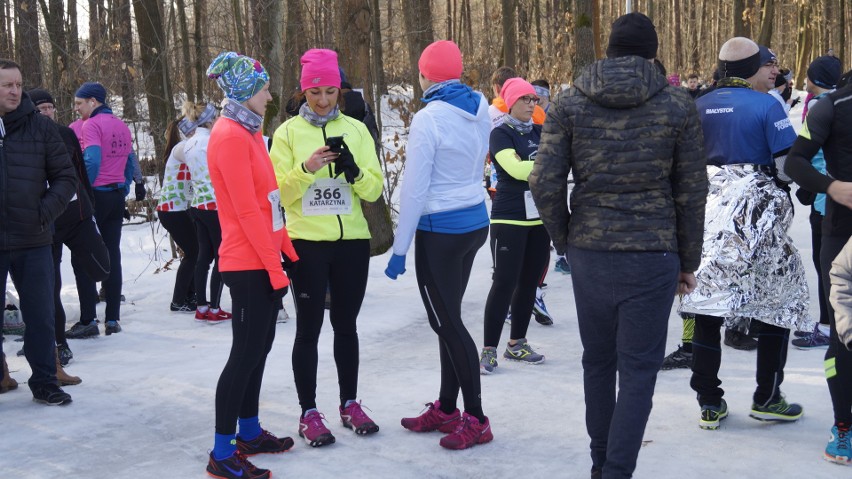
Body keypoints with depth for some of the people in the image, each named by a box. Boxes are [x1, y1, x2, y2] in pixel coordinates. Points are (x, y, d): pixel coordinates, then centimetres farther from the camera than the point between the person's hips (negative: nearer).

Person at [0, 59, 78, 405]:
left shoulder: (39, 126, 1)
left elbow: (65, 176, 4)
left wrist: (46, 211, -9)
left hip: (34, 241, 1)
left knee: (41, 316, 9)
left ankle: (44, 382, 21)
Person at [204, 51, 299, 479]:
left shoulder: (249, 132, 13)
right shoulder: (230, 136, -16)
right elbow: (246, 210, -19)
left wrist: (287, 251, 13)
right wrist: (274, 267, -17)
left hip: (264, 258, 10)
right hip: (248, 263, -10)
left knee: (259, 346, 16)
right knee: (246, 352, -5)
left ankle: (249, 432, 27)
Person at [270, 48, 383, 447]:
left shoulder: (356, 129, 5)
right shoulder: (288, 132, -1)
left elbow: (374, 190, -1)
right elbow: (279, 191, -7)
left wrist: (354, 170, -20)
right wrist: (306, 168, -24)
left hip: (352, 241, 2)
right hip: (307, 243, -2)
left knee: (346, 325, 13)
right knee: (309, 328, 3)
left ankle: (350, 404, 25)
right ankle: (309, 413, 12)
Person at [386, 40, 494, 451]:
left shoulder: (428, 119, -17)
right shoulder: (480, 108, 3)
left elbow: (414, 188, -15)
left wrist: (399, 248, -10)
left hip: (440, 231, -7)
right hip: (475, 221, 8)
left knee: (447, 323, 1)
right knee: (448, 318, 16)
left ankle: (476, 419, 6)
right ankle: (446, 409, 24)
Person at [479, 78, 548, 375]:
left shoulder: (539, 132, 12)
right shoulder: (500, 134, -6)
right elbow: (517, 169, -20)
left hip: (539, 217, 6)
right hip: (509, 219, -6)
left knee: (529, 282, 10)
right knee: (504, 282, -8)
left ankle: (516, 344, 21)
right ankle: (489, 350, -1)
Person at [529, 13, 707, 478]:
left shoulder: (570, 103, 1)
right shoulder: (677, 105, -1)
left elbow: (544, 183, -4)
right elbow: (691, 193, 0)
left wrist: (566, 242, 9)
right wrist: (688, 261, 10)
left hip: (588, 252, 3)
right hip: (652, 255, -2)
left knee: (598, 362, 17)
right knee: (638, 371, 4)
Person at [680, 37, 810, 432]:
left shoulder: (700, 106, 5)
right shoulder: (766, 105, -10)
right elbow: (789, 164, -10)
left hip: (708, 214, 5)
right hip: (758, 215, -4)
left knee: (708, 306, 8)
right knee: (777, 302, 10)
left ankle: (709, 403, 11)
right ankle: (766, 399, 14)